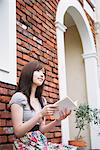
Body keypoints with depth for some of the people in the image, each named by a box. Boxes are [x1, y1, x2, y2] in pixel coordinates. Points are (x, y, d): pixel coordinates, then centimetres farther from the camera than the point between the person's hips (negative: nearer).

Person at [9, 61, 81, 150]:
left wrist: (58, 120, -6)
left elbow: (41, 130, 10)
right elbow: (18, 132, -12)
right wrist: (40, 114, -21)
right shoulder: (19, 97, -6)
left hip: (41, 143, 7)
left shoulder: (42, 100, 15)